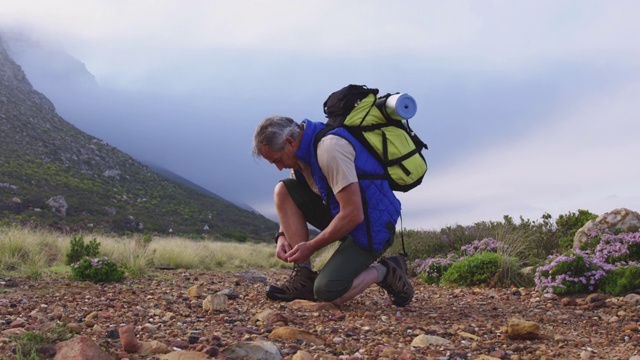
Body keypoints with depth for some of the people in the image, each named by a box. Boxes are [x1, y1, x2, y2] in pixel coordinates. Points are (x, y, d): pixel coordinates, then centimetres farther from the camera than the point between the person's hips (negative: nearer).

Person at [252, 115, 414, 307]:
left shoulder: (330, 147, -26)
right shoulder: (303, 149, 2)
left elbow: (353, 215, -28)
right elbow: (291, 204, 15)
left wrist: (311, 246, -18)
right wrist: (282, 236, -4)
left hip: (371, 227, -9)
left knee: (327, 293, -20)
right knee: (283, 190, -4)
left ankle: (383, 272, 6)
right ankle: (304, 276, -3)